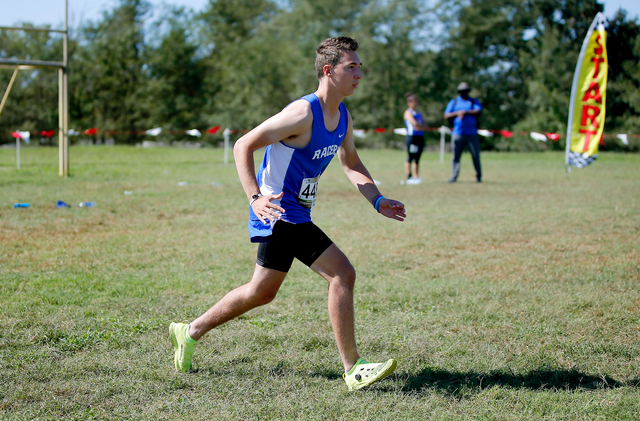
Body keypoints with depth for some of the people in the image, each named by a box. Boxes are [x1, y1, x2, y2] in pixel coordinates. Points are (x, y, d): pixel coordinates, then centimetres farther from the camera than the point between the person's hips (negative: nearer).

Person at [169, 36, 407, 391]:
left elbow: (351, 163, 20)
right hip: (280, 214, -10)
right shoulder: (303, 113, -21)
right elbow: (243, 146, -19)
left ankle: (190, 332, 36)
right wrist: (255, 198, -29)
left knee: (262, 291, 20)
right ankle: (352, 369, -8)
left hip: (294, 217, 10)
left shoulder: (343, 117, 5)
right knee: (342, 274, -15)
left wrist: (377, 200, 6)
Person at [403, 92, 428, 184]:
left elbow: (425, 125, 13)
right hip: (412, 137, -7)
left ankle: (416, 176, 6)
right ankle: (409, 177, -5)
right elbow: (414, 123, -17)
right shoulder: (408, 112, -2)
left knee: (417, 158, 5)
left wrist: (419, 127, -7)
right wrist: (421, 125, 0)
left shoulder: (419, 113, 21)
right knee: (411, 157, -6)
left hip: (420, 137, 7)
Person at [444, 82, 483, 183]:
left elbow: (479, 112, -5)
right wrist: (457, 113, -9)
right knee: (455, 155, -3)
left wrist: (466, 112, -14)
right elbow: (446, 116, 6)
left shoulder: (474, 101, 13)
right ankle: (454, 176, 0)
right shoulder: (453, 102, 15)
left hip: (471, 134, 0)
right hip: (457, 133, 0)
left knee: (476, 155, -2)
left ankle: (479, 176, 6)